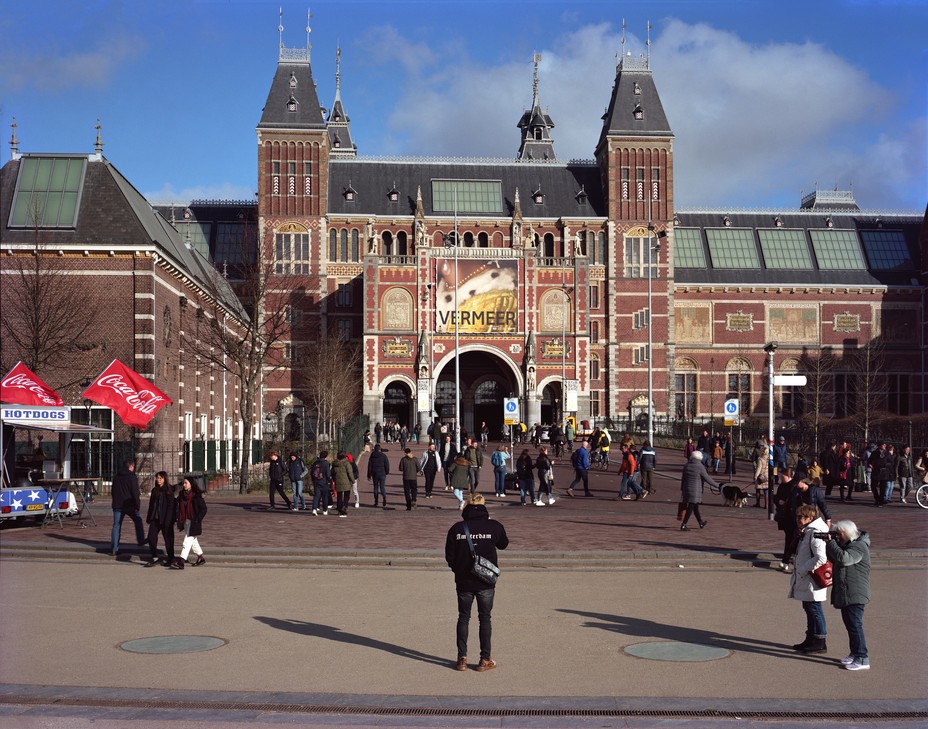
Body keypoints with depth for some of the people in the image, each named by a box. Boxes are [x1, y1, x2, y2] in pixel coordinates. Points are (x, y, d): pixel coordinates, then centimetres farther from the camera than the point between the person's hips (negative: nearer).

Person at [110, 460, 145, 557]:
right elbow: (135, 492, -14)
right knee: (138, 521, 17)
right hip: (129, 505, -5)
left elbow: (113, 491, 17)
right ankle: (140, 540, 22)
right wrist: (137, 505, -11)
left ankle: (114, 549, 0)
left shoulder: (116, 477, 11)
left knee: (116, 526, 4)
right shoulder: (132, 477, -9)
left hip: (117, 505, 5)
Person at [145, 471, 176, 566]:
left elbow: (171, 506, -11)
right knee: (151, 536, -3)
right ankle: (154, 557, 6)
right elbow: (151, 505, 16)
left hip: (166, 519, -6)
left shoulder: (170, 490, -7)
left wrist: (168, 520, -17)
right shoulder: (154, 490, 12)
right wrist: (149, 518, 11)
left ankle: (169, 558, 16)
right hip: (155, 518, 6)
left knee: (168, 537, 4)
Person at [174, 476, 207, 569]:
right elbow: (179, 508, 14)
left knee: (187, 541, -12)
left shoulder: (197, 496, -12)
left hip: (193, 522, -7)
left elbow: (203, 509, -11)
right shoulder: (181, 495, 7)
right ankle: (201, 557, 31)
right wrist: (178, 519, 5)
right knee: (193, 541, 17)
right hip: (185, 521, 7)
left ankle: (181, 561, -18)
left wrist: (197, 519, -17)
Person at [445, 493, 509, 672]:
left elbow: (449, 556, -1)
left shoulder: (457, 528, -6)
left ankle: (462, 658, 13)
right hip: (486, 583, -1)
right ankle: (485, 659, 11)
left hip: (464, 582, 1)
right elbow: (503, 544, 12)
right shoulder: (494, 526, -8)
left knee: (463, 618, 13)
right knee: (485, 619, 9)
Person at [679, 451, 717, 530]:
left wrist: (682, 489, 20)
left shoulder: (686, 466, 6)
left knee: (695, 507, 19)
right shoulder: (700, 467, -14)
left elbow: (683, 479, 12)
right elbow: (707, 478, -10)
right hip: (695, 490, -7)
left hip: (687, 489, 7)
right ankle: (683, 525, -8)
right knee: (690, 508, -4)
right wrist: (716, 485, 2)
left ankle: (701, 523, 33)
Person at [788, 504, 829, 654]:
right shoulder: (807, 532, 12)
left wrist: (801, 570, -21)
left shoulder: (815, 533, -21)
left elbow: (821, 558, -28)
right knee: (809, 608, 17)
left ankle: (820, 643, 9)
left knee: (814, 610, -1)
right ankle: (810, 640, 29)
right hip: (805, 580, 10)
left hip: (812, 581, -10)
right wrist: (800, 571, 9)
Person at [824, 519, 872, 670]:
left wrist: (831, 543, -17)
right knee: (850, 624, 17)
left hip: (854, 595, -10)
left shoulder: (858, 546, -15)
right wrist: (829, 543, 2)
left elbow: (843, 558, -29)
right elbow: (833, 559, 17)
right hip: (845, 593, 10)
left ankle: (862, 659, -8)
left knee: (855, 625, -10)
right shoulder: (846, 545, 16)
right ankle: (854, 653, 27)